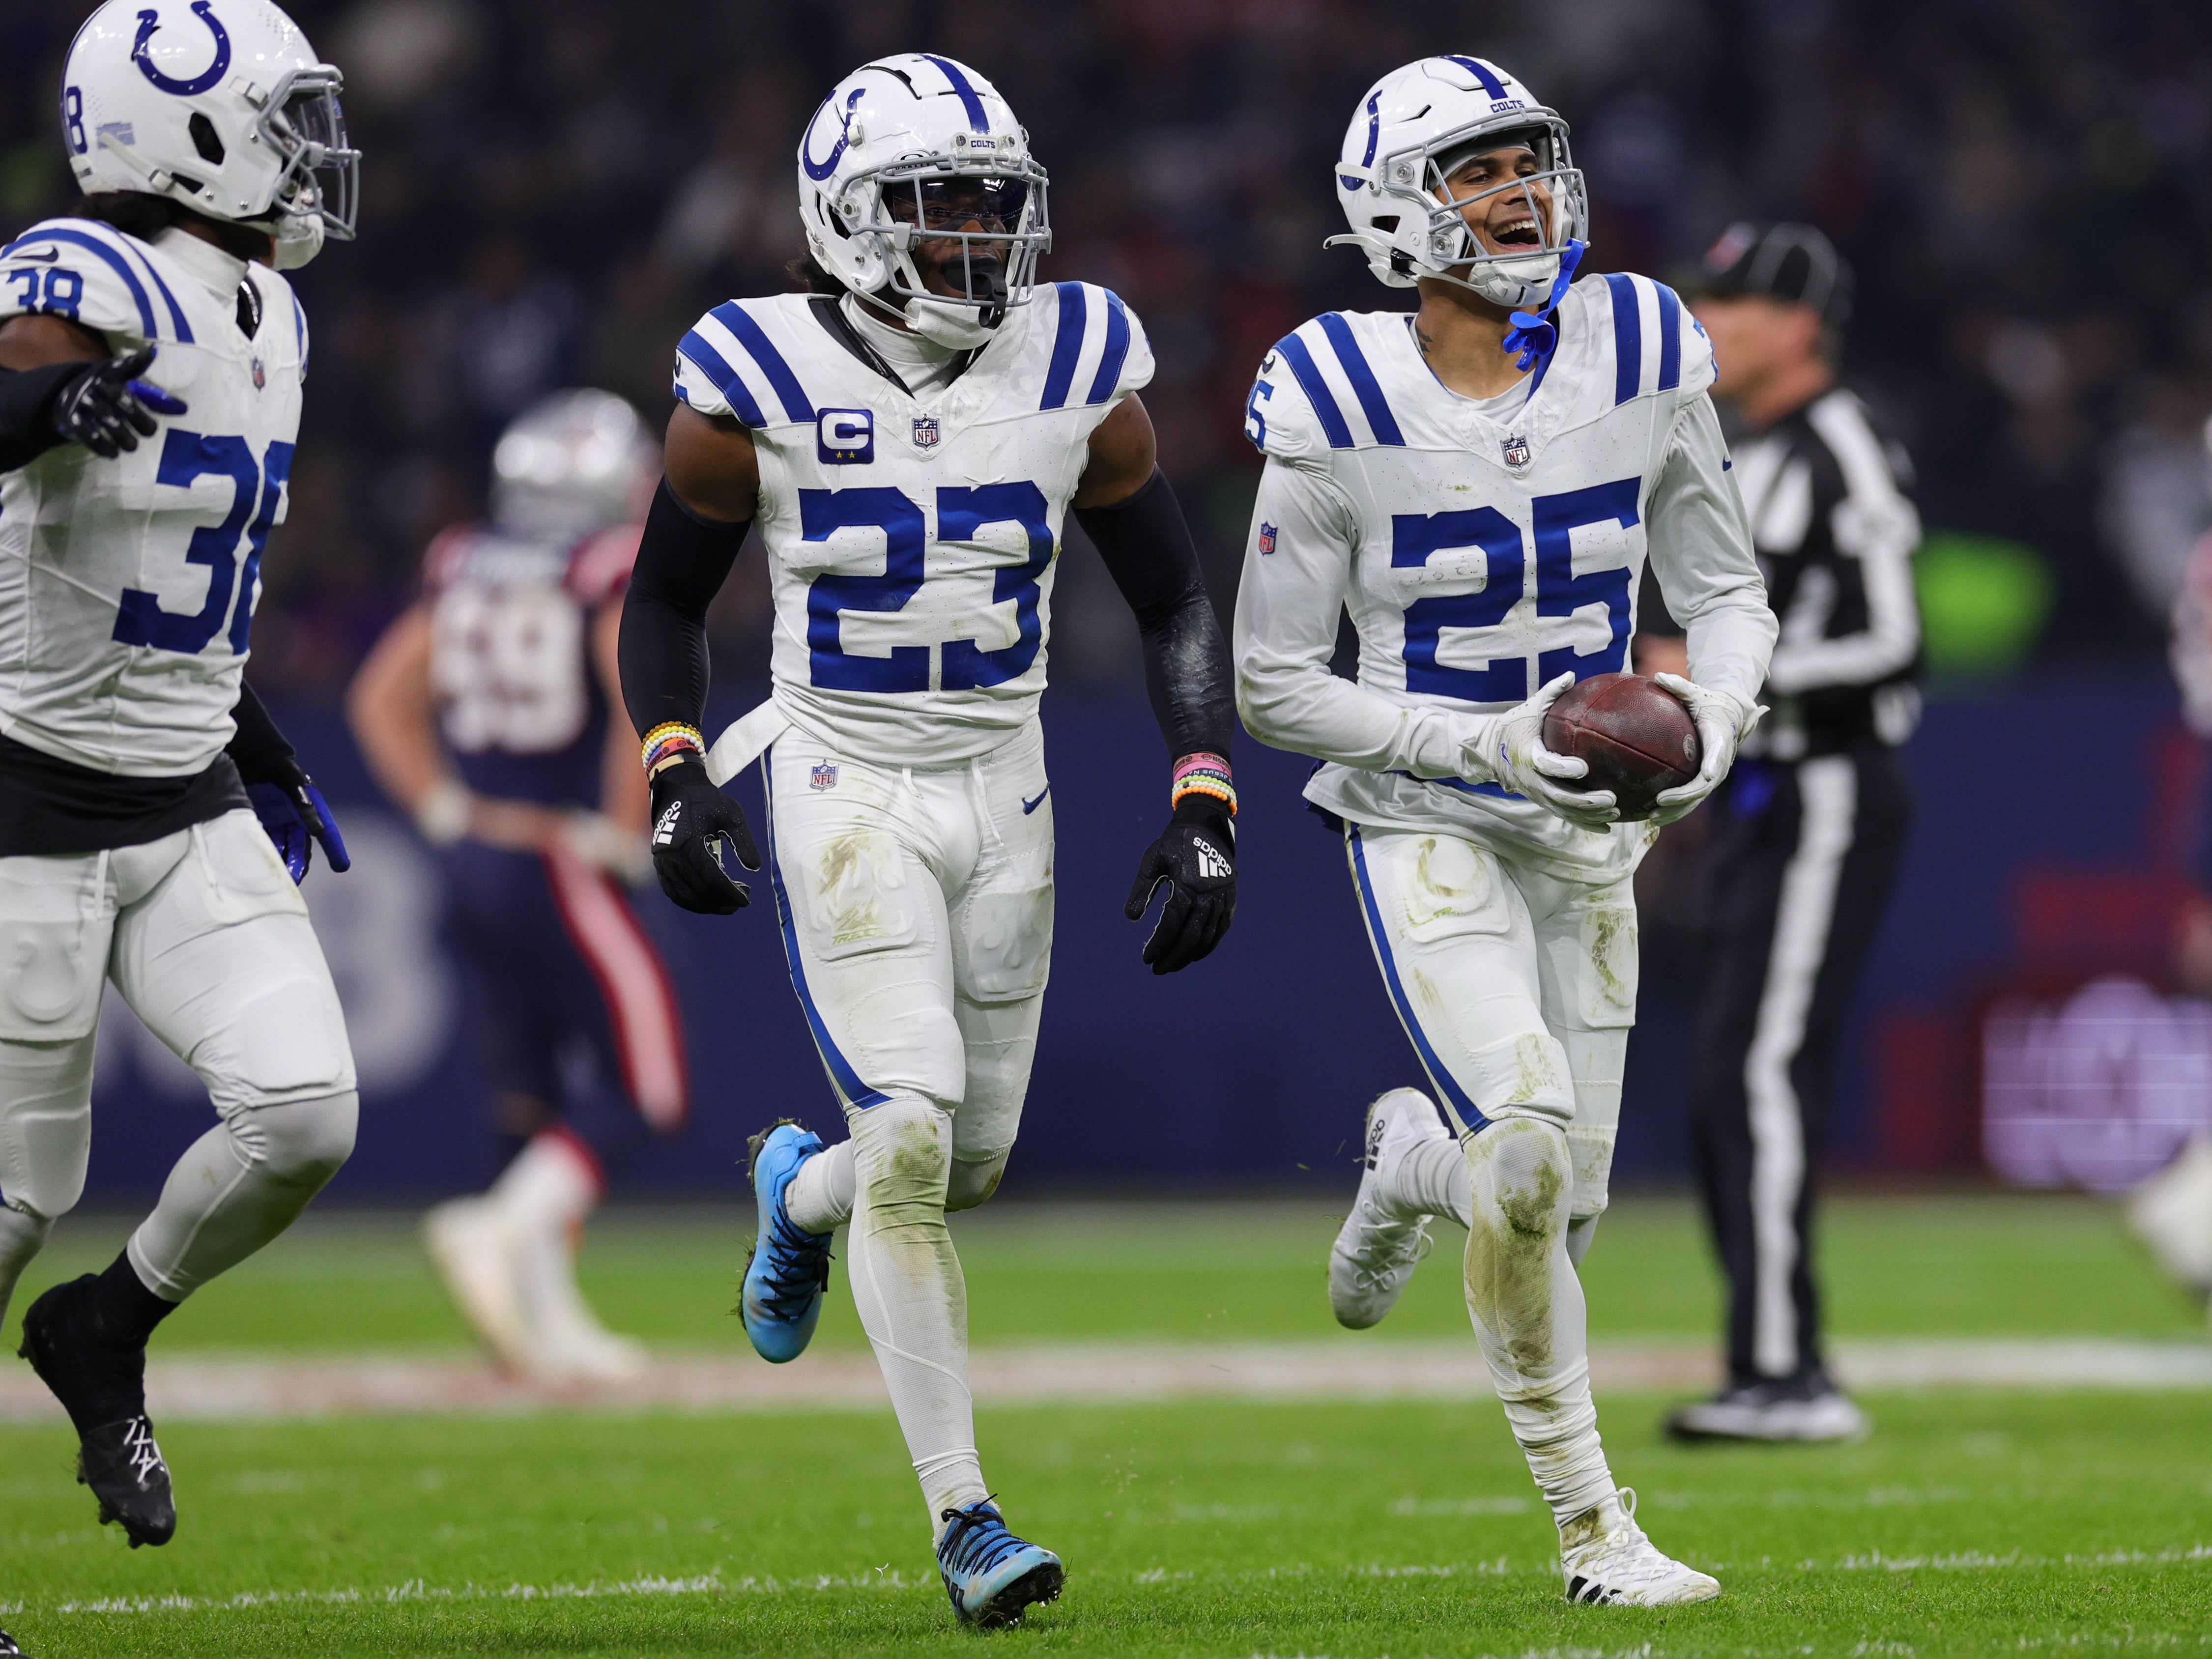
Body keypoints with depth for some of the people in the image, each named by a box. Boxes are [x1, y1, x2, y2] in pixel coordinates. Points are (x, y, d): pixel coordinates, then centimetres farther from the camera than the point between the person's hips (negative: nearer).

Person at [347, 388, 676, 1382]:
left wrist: (448, 814, 14)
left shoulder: (468, 570, 10)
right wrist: (626, 833, -12)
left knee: (535, 1099, 13)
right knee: (640, 1093, -2)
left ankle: (548, 1321, 10)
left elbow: (382, 700, 13)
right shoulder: (616, 577, -9)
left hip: (474, 861, 7)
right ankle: (505, 1229, -20)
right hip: (563, 876, -7)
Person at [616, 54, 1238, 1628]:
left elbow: (1175, 602, 4)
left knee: (974, 1158, 11)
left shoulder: (1079, 370, -4)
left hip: (1005, 792, 4)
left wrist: (1203, 808, -6)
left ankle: (802, 1192, 48)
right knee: (913, 1143, -16)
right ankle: (966, 1521, -9)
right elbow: (666, 600, 3)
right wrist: (678, 779, -12)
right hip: (843, 791, -4)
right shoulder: (762, 385, -11)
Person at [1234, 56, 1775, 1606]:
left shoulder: (1641, 358, -4)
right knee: (1528, 1160, -22)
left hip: (1590, 833, 4)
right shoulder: (1338, 412, -14)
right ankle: (1593, 1529, -7)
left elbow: (1729, 593, 7)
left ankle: (1412, 1162, 44)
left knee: (1560, 1207, 6)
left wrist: (1715, 716, -15)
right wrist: (1485, 744, -20)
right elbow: (1277, 687, -8)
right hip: (1429, 826, -4)